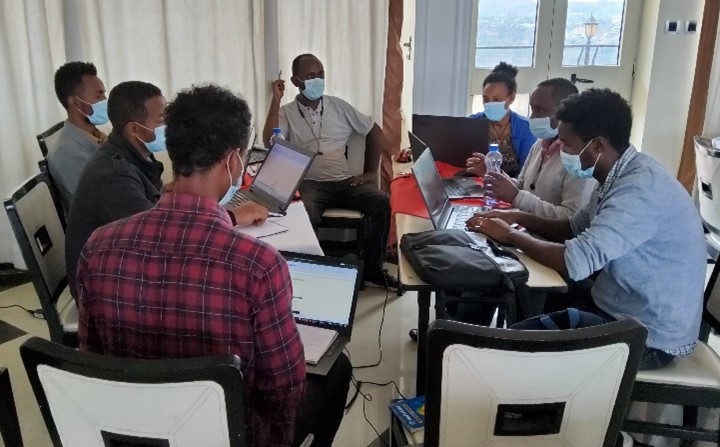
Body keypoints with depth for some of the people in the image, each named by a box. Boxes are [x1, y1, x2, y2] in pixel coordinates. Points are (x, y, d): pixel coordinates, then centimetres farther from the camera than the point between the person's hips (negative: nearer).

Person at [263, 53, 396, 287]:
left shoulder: (338, 106, 11)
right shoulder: (286, 112, 6)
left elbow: (375, 133, 18)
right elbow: (269, 143, -13)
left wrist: (370, 172, 10)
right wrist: (276, 100, -11)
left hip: (344, 181, 3)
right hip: (309, 183, -3)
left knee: (381, 202, -22)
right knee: (304, 216, -36)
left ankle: (372, 267, -5)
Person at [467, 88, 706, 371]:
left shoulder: (641, 188, -28)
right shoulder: (619, 176, 2)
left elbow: (576, 261, -34)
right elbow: (576, 228, 15)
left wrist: (510, 236, -19)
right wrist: (520, 218, 0)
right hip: (618, 305, 8)